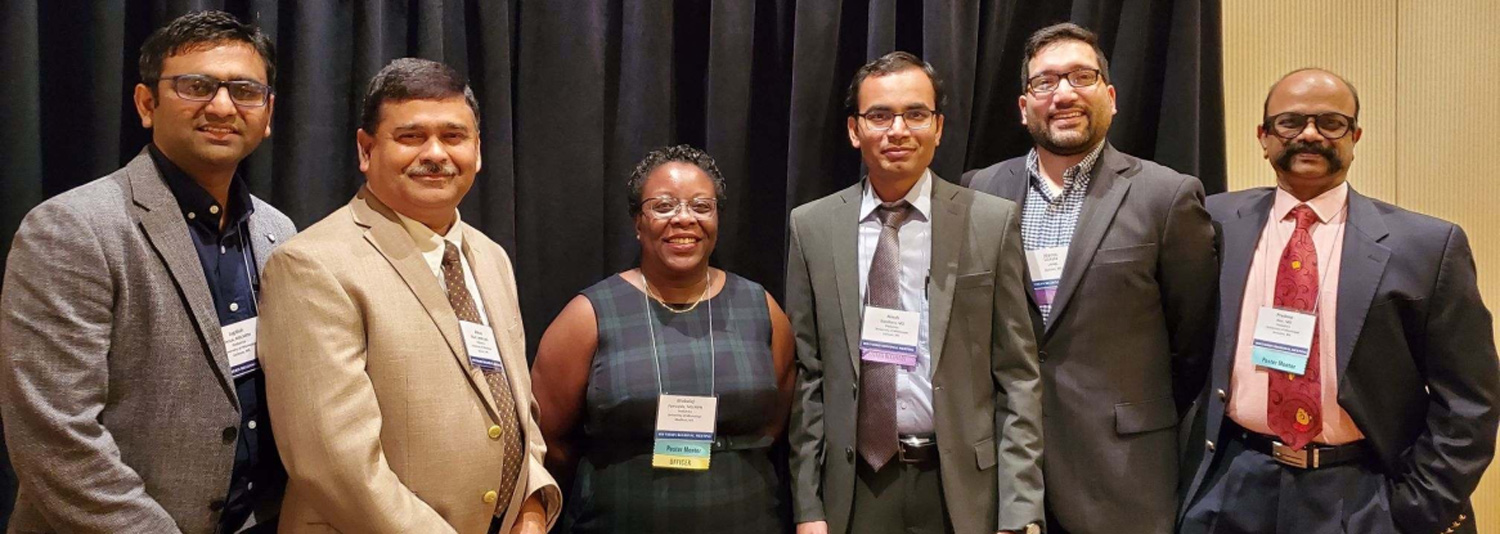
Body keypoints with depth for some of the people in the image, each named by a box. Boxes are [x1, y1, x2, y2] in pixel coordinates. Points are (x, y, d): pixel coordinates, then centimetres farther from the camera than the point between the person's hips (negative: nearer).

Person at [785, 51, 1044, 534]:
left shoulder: (994, 222, -3)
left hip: (963, 489, -1)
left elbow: (1018, 377, -3)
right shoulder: (812, 227, 1)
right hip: (854, 491, 1)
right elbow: (807, 373, 3)